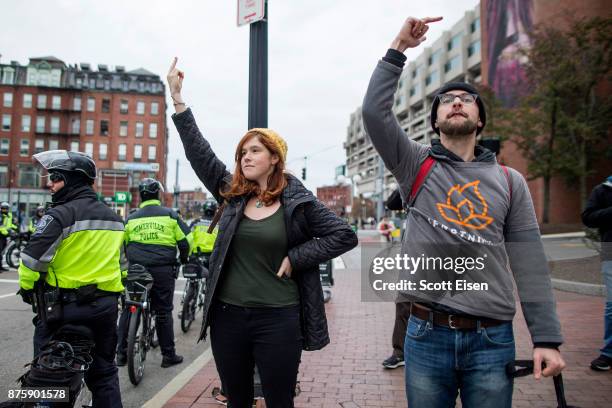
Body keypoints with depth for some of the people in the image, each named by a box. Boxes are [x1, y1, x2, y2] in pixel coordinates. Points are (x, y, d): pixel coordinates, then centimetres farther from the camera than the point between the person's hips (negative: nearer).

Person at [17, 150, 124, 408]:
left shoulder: (60, 215, -13)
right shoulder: (113, 218, 10)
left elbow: (33, 259, -14)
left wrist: (26, 289, 3)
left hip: (63, 309, -6)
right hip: (106, 307, 6)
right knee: (103, 372, 17)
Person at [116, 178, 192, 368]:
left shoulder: (131, 218, 7)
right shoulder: (169, 215, -1)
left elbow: (123, 245, 16)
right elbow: (185, 240, 0)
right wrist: (184, 259, 18)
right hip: (163, 271, -2)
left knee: (128, 310, 13)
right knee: (163, 312, 6)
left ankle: (121, 353, 16)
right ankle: (168, 355, 13)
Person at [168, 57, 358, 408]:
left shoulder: (298, 201, -5)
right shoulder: (232, 193, 5)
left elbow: (345, 235, -6)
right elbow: (199, 152, 1)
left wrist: (296, 257, -12)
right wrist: (177, 98, -1)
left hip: (278, 319, -4)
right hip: (227, 315, 4)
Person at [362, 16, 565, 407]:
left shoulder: (510, 180, 6)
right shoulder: (416, 165, 3)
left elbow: (530, 263, 1)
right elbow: (374, 111, -11)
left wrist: (547, 337, -3)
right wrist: (399, 49, -10)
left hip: (493, 339, 1)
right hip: (427, 334, -1)